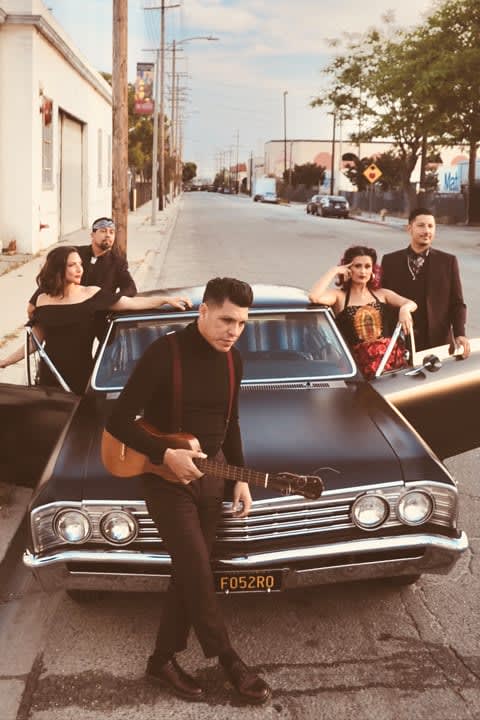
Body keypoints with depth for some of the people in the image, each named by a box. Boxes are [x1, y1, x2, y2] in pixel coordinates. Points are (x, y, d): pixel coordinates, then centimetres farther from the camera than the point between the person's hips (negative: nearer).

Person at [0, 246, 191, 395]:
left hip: (82, 373, -1)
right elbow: (35, 341, 6)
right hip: (50, 375, 1)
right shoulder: (43, 301, 0)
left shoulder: (92, 294, -4)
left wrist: (166, 299, -14)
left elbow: (132, 303, -6)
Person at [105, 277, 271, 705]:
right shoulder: (164, 354, -20)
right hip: (167, 480, -6)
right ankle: (229, 662, 8)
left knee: (189, 574, 10)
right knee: (198, 576, -8)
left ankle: (163, 660, 24)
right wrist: (166, 455, -25)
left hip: (209, 477, 6)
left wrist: (240, 478, 8)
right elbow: (118, 422, -18)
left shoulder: (232, 360, 1)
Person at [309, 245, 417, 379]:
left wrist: (404, 308, -15)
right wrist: (334, 271, -2)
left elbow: (412, 304, 9)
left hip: (389, 354, 3)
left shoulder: (381, 294, 18)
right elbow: (314, 297, -13)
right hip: (359, 360, -3)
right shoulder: (339, 296, 6)